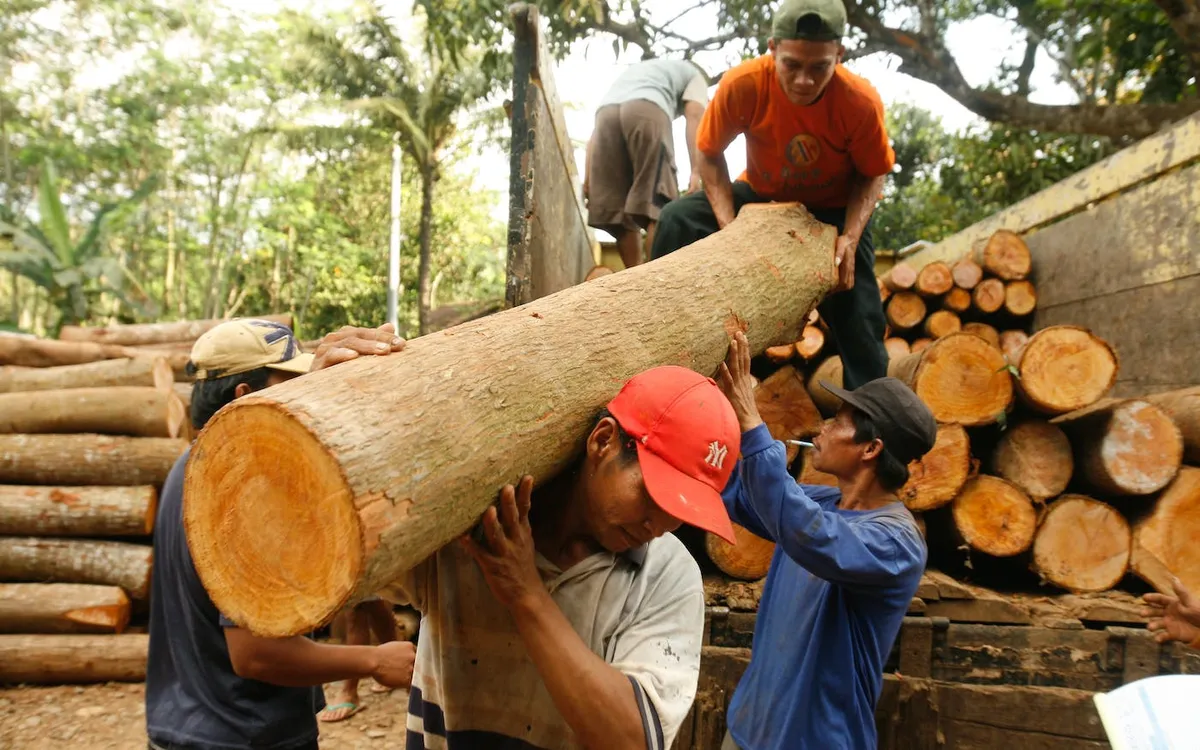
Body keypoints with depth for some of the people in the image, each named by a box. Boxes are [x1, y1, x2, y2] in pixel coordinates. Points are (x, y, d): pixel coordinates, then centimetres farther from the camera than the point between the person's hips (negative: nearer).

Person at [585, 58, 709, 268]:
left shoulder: (635, 70, 44)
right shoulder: (693, 74, 33)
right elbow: (694, 116, 10)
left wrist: (588, 177, 21)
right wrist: (696, 172, 0)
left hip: (606, 113, 5)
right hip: (647, 110, -4)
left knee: (617, 211, 5)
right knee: (659, 206, -7)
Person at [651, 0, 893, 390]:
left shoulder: (861, 102, -29)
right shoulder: (742, 84, -29)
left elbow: (872, 175, -12)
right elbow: (710, 155, -14)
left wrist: (850, 237, -28)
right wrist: (729, 225, -27)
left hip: (833, 209, -1)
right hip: (761, 195, 1)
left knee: (857, 319, -8)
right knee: (677, 221, -21)